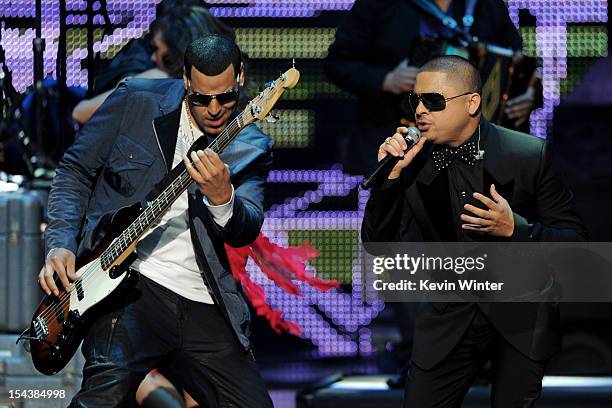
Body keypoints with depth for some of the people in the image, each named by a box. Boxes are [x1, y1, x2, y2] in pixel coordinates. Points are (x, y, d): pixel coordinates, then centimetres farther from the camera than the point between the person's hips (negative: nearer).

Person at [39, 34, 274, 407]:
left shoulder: (252, 148, 8)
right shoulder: (135, 101, 4)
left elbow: (246, 232, -4)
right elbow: (76, 170, 10)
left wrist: (221, 198, -27)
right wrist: (61, 243, -4)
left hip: (204, 305, 3)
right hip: (128, 279, -3)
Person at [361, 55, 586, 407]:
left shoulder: (530, 154, -14)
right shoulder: (415, 160, -6)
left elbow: (575, 240, -10)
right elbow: (378, 243, -4)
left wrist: (515, 228, -27)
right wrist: (391, 175, -18)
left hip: (521, 314, -2)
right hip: (450, 318, 2)